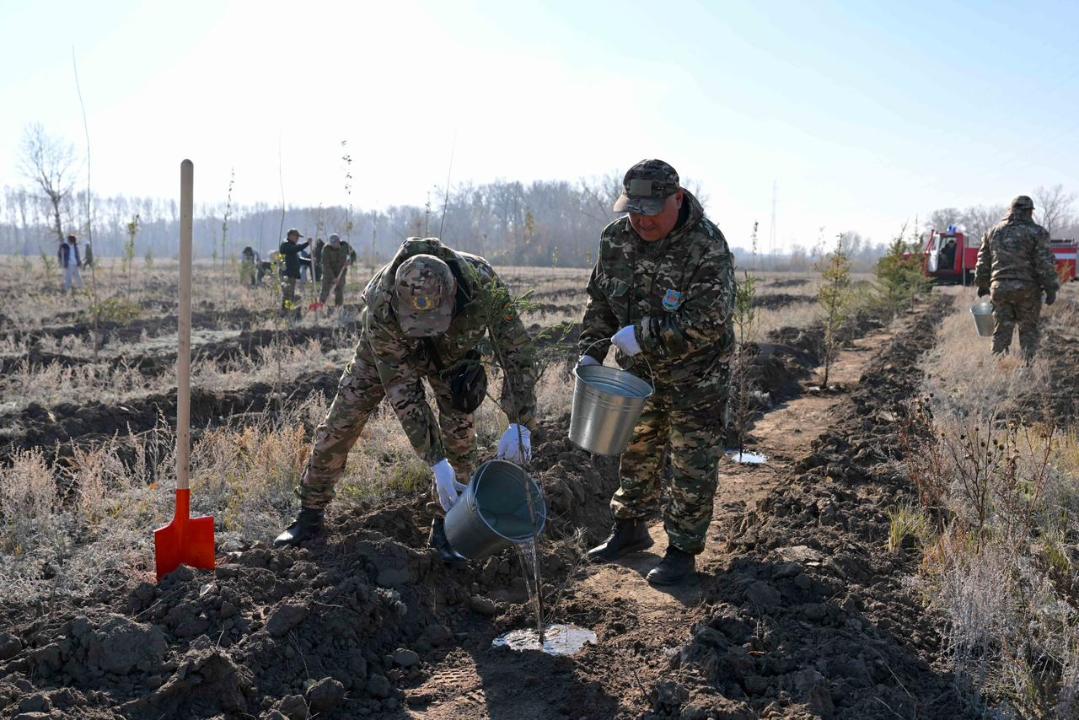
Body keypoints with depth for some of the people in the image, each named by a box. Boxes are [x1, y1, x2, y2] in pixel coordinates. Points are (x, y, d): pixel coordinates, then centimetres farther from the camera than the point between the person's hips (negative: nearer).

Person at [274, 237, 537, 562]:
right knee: (340, 425, -2)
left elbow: (516, 349, -30)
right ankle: (310, 515, 15)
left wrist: (520, 424, -37)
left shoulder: (483, 282, -42)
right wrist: (437, 463, -39)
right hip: (385, 351, -1)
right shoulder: (382, 307, -44)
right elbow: (402, 391, -37)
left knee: (459, 434, -10)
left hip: (452, 352, 1)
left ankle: (444, 529, 7)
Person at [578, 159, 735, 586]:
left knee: (692, 467, 3)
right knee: (636, 453, 18)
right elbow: (599, 300, 6)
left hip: (695, 377, -5)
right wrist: (591, 351, -3)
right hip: (639, 373, 6)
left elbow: (706, 322, -28)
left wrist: (643, 336, -28)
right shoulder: (615, 238, -6)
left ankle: (683, 549, 19)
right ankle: (630, 529, 36)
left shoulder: (707, 247, -25)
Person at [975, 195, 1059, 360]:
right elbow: (1045, 263, -10)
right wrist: (1051, 289, -5)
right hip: (1027, 290, -3)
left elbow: (983, 261, 14)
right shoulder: (1036, 232, -4)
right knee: (1029, 330, 8)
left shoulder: (993, 231, 10)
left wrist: (982, 285, 23)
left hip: (999, 289, 3)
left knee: (1001, 331, 8)